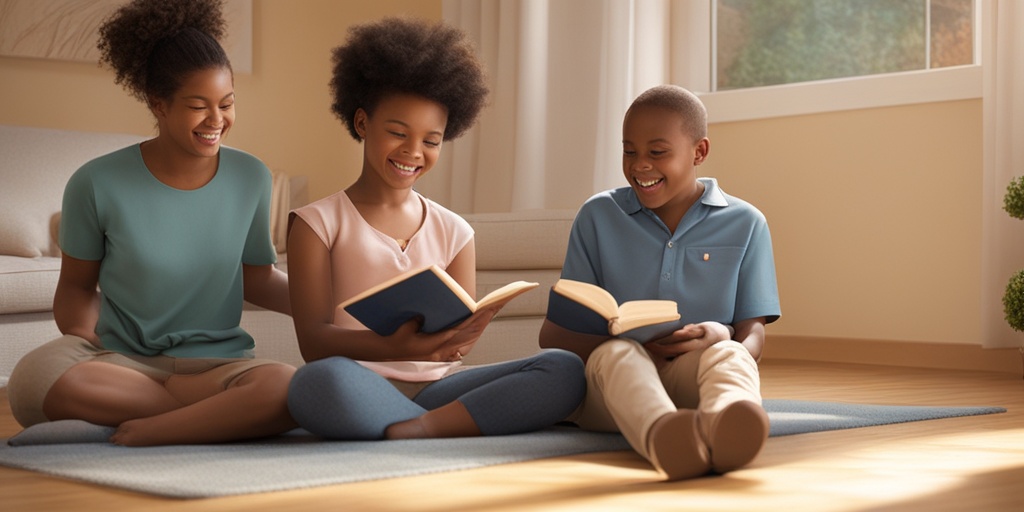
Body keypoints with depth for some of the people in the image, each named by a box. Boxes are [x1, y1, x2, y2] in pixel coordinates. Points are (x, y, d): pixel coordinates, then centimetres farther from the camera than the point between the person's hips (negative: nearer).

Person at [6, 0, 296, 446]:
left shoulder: (250, 178, 5)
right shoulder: (97, 184, -2)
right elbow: (77, 284, 11)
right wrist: (84, 339, -10)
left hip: (216, 359, 0)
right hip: (120, 359, 0)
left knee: (286, 387, -35)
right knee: (34, 377, -36)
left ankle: (139, 433, -19)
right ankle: (221, 413, -20)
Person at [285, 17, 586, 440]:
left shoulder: (453, 232, 17)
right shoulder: (319, 223, 7)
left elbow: (459, 336, 9)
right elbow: (314, 341, -5)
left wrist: (460, 339, -18)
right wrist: (394, 347, -25)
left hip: (438, 386, 4)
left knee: (565, 370, -19)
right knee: (317, 383, -40)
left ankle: (411, 430, -28)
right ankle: (455, 428, -24)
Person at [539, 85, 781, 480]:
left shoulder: (744, 224, 10)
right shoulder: (598, 217, 11)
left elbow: (752, 329, 4)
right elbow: (554, 332, 7)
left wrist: (725, 341, -23)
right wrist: (627, 340, -15)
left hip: (694, 374, 0)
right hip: (609, 385, 0)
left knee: (727, 356, -33)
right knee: (619, 355, -35)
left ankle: (725, 426, -71)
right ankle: (661, 436, -71)